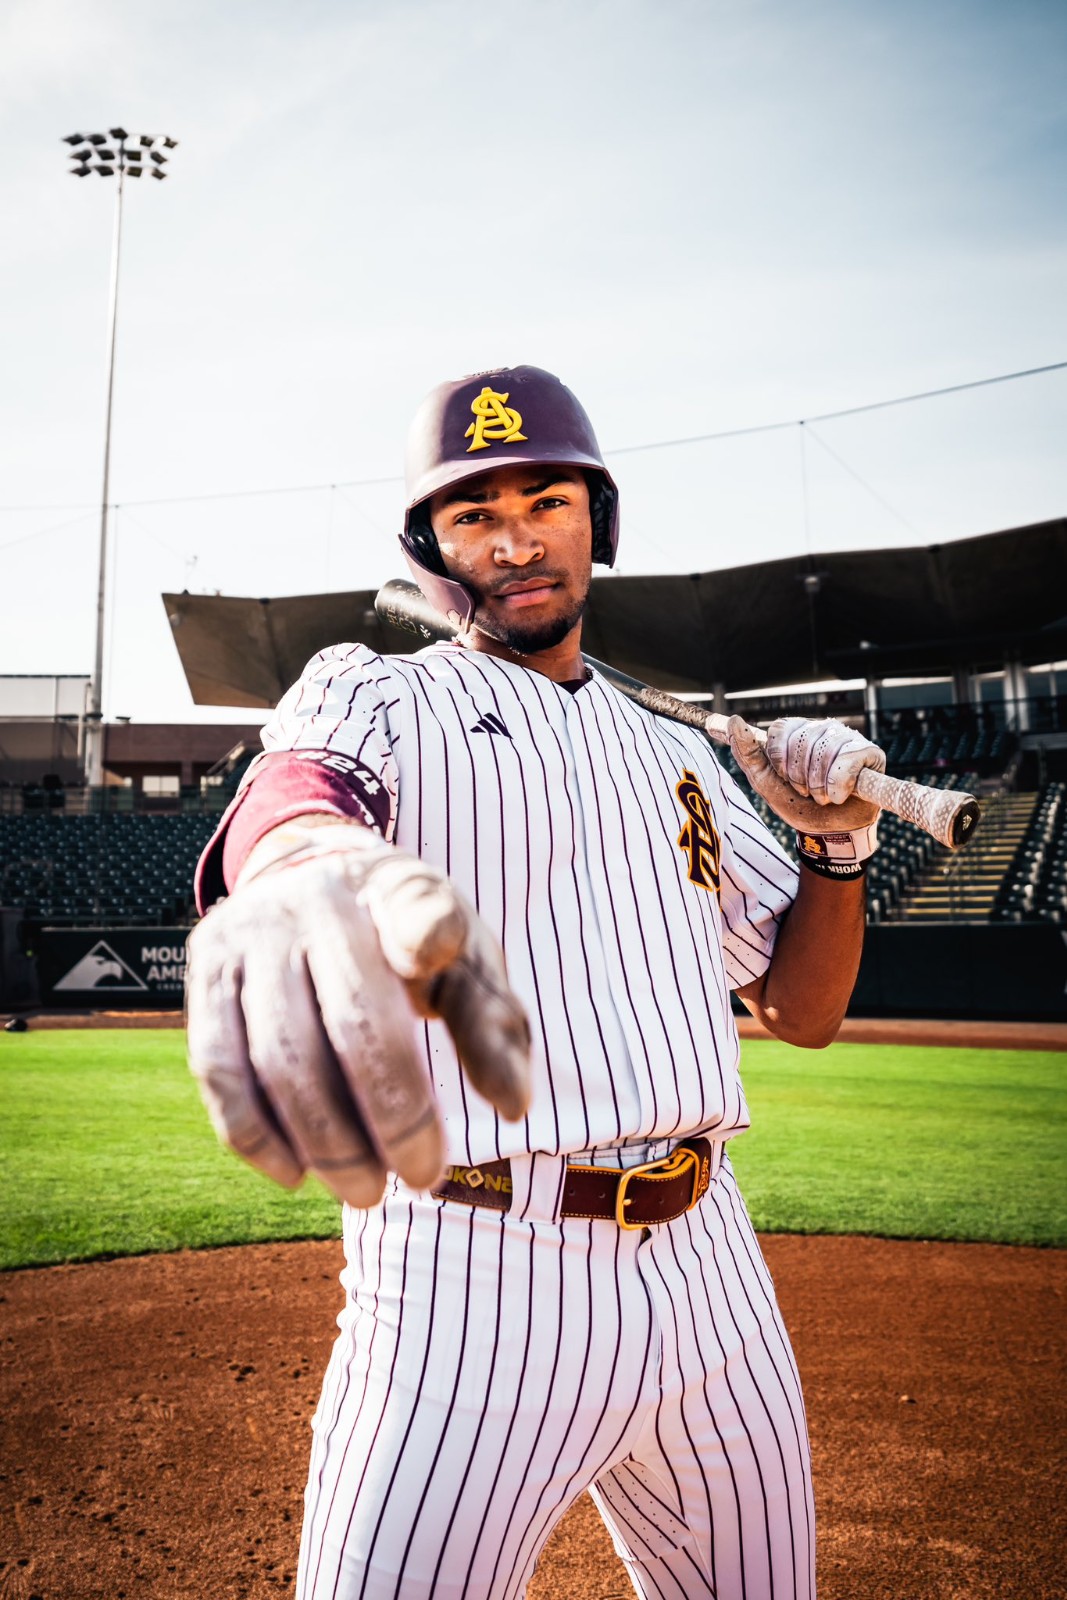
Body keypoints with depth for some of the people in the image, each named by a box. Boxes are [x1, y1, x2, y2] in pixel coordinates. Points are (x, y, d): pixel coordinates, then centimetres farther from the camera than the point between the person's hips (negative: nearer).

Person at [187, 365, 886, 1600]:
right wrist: (311, 866, -48)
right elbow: (296, 780, -25)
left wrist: (841, 841, -2)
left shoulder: (674, 753, 16)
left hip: (708, 1266, 5)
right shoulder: (374, 692, 2)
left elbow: (805, 1010, 16)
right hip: (474, 1279, -4)